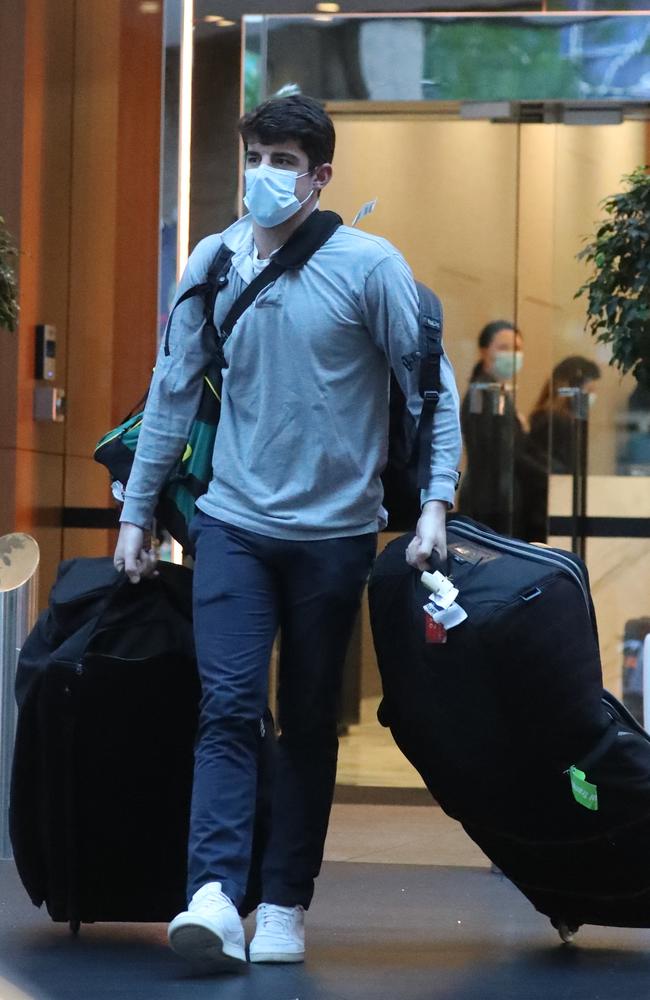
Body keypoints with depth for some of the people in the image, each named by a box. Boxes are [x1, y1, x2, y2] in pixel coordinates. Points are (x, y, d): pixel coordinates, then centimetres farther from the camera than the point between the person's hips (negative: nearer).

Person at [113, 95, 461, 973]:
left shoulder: (369, 266, -6)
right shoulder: (214, 262, 3)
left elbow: (432, 390, -3)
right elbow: (175, 391, 9)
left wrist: (434, 504, -13)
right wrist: (136, 512, 11)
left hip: (332, 530, -2)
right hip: (233, 521, 2)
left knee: (310, 721, 6)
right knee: (228, 707, -10)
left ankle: (286, 903, 12)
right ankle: (214, 895, -19)